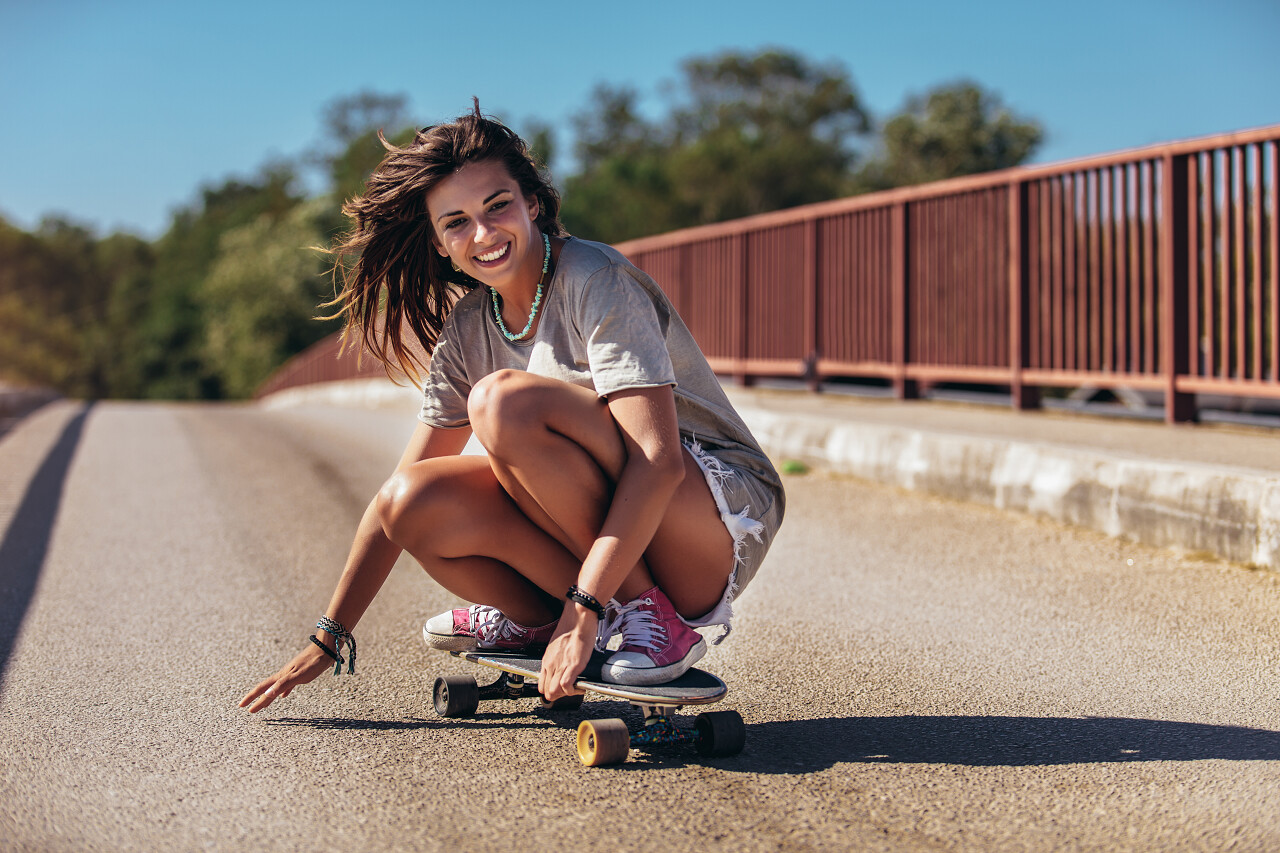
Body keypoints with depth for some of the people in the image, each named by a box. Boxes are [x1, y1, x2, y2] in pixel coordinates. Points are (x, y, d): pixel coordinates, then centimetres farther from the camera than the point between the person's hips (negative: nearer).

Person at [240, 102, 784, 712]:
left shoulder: (596, 281, -15)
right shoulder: (468, 328, 6)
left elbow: (658, 460, -26)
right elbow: (401, 493, 8)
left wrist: (584, 609, -32)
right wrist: (328, 638, 5)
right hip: (616, 540, 6)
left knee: (504, 399, -27)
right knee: (415, 502, -16)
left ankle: (654, 617, -16)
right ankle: (540, 618, 6)